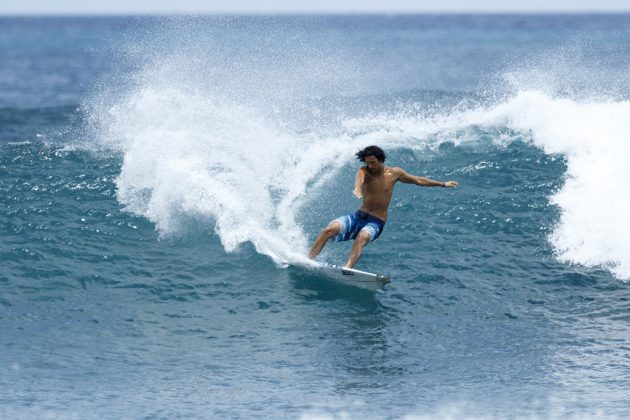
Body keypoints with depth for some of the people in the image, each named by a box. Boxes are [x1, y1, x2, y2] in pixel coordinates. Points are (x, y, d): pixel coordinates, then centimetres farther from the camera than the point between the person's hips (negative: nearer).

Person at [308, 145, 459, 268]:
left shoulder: (394, 173, 2)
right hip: (359, 216, 2)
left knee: (362, 237, -37)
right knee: (330, 229, -24)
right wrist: (357, 189, -55)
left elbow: (418, 180, 18)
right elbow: (359, 178, -29)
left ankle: (347, 268, -56)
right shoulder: (364, 171, -3)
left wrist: (443, 184, 24)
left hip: (376, 223, -2)